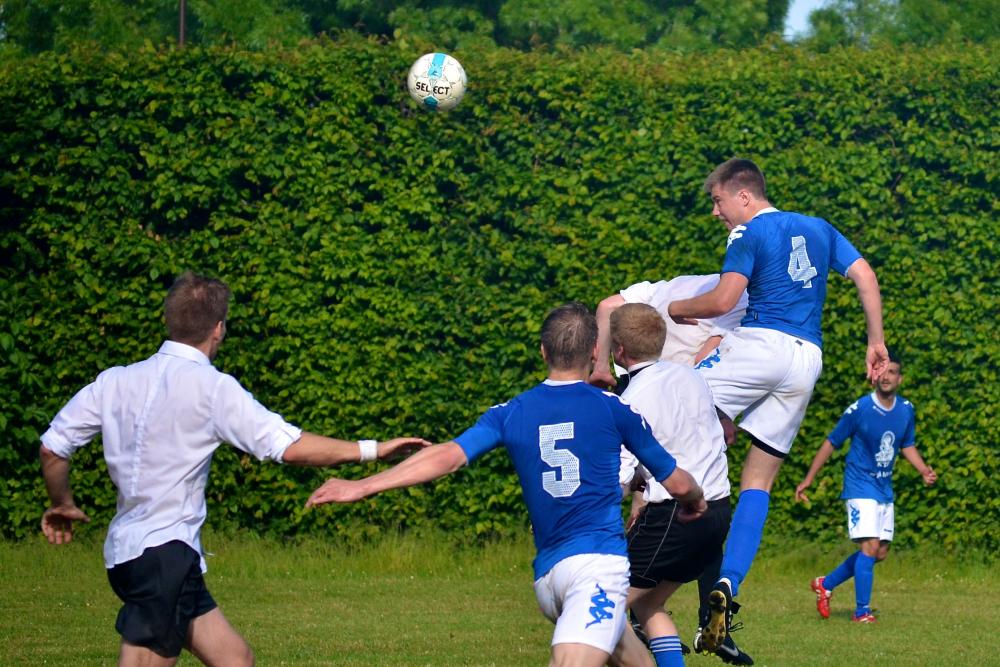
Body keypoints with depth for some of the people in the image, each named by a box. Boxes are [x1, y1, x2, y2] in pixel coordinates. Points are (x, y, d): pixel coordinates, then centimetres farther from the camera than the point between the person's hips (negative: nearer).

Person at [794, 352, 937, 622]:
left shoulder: (906, 410, 2)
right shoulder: (859, 409, -14)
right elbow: (831, 443, -4)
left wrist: (924, 471, -1)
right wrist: (808, 479, -3)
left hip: (885, 488, 7)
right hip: (861, 486, -7)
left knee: (880, 553, 8)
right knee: (870, 546, -17)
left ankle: (826, 584, 24)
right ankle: (862, 611, -9)